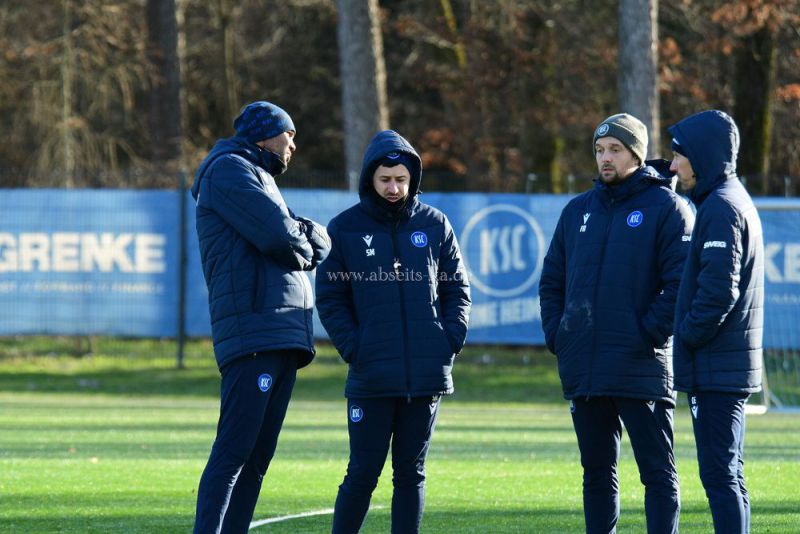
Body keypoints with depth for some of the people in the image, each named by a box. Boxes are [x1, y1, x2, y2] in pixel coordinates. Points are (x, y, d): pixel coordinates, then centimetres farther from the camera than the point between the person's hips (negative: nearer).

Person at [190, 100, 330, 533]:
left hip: (284, 335, 10)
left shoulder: (259, 179, 29)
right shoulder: (229, 170, -1)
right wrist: (299, 241, 8)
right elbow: (279, 236, -13)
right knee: (234, 451, -16)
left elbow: (317, 246, 21)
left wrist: (302, 237, -1)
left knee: (258, 454, 5)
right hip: (252, 331, -10)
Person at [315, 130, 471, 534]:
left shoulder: (434, 224, 7)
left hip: (428, 375, 2)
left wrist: (451, 341, -3)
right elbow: (330, 298, 2)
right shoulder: (345, 228, 2)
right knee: (363, 472, -3)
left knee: (411, 472, 7)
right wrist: (353, 349, -10)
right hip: (370, 377, -2)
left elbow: (457, 290, 11)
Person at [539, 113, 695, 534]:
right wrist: (556, 333, 6)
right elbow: (552, 279, 19)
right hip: (583, 369, 6)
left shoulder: (666, 207, -3)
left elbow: (680, 281, -10)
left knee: (657, 471, -2)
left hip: (640, 369, -6)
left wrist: (650, 335, -16)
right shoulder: (578, 210, 15)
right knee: (597, 471, 11)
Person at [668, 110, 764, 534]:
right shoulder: (736, 201, 18)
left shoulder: (721, 208, -14)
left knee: (720, 474, -9)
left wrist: (689, 336, -11)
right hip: (733, 364, 10)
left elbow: (719, 290, -22)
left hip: (716, 367, -10)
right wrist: (690, 336, 14)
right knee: (726, 475, 13)